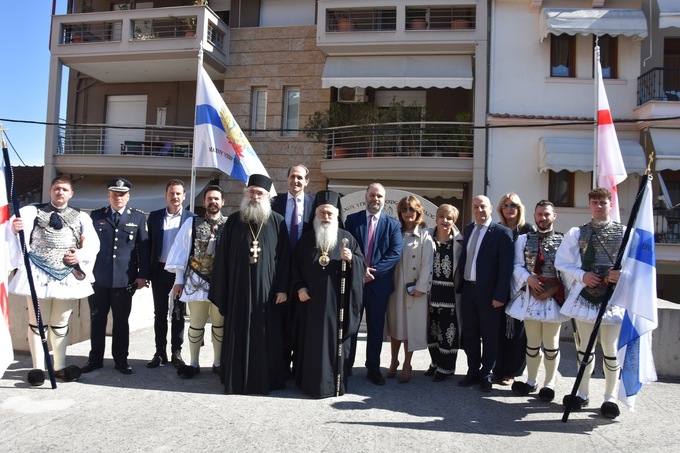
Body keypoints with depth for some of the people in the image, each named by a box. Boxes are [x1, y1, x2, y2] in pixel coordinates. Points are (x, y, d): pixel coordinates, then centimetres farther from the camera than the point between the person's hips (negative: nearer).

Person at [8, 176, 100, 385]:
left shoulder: (81, 217, 10)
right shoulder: (33, 211, 4)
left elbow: (93, 244, 7)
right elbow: (18, 231, -12)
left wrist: (80, 255, -11)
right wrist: (15, 229, -35)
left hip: (68, 276, 2)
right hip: (38, 274, -2)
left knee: (61, 324, 12)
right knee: (38, 322, 5)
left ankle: (60, 366, 22)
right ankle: (38, 367, 16)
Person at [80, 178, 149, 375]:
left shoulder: (138, 217, 4)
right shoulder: (96, 215, 8)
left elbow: (144, 247, 2)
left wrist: (143, 275, -3)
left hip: (125, 279, -1)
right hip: (98, 277, 1)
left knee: (121, 320, 7)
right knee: (97, 320, 9)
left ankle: (121, 359, 19)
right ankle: (95, 358, 23)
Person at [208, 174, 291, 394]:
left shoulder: (277, 222, 2)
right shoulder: (233, 221, 5)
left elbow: (284, 257, 0)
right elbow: (222, 258, 4)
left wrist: (282, 288, -6)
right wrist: (220, 292, 0)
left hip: (267, 289, -1)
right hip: (239, 288, 1)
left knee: (267, 336, 7)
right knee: (238, 335, 8)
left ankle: (268, 380, 20)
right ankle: (236, 380, 21)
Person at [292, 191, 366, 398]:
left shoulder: (347, 238, 4)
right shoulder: (306, 239, 7)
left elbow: (363, 263, 4)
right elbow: (295, 265, 8)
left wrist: (351, 259, -17)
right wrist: (299, 287, -5)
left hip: (337, 301, -1)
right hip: (311, 300, 1)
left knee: (335, 340, 4)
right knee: (312, 340, 6)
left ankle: (334, 383, 15)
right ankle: (310, 381, 18)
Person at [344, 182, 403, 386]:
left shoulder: (392, 224, 3)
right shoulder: (352, 220, 4)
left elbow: (395, 253, -7)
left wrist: (373, 271, -15)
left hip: (379, 283, 0)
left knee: (376, 328, 9)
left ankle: (373, 368, 22)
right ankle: (346, 366, 21)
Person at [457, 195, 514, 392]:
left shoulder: (502, 232, -8)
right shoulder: (468, 229, 11)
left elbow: (505, 267, -12)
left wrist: (500, 295, -16)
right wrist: (460, 283, 6)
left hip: (489, 293, -5)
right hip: (467, 290, 6)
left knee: (489, 337, 8)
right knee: (469, 335, 13)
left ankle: (486, 375, 22)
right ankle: (473, 371, 27)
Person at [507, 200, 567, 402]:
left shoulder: (563, 241, -1)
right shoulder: (524, 239, 8)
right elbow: (517, 265, 5)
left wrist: (552, 290, -11)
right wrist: (528, 278, -12)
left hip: (553, 297, -2)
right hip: (530, 295, 2)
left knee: (551, 343, 7)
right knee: (532, 342, 12)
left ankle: (549, 384, 21)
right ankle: (531, 381, 25)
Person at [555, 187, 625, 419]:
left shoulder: (625, 233, 3)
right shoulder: (576, 233, 6)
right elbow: (562, 264, 5)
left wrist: (623, 274, -20)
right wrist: (582, 276, -11)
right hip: (585, 296, 2)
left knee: (611, 349, 5)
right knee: (584, 347, 12)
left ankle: (610, 397, 20)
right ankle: (582, 393, 25)